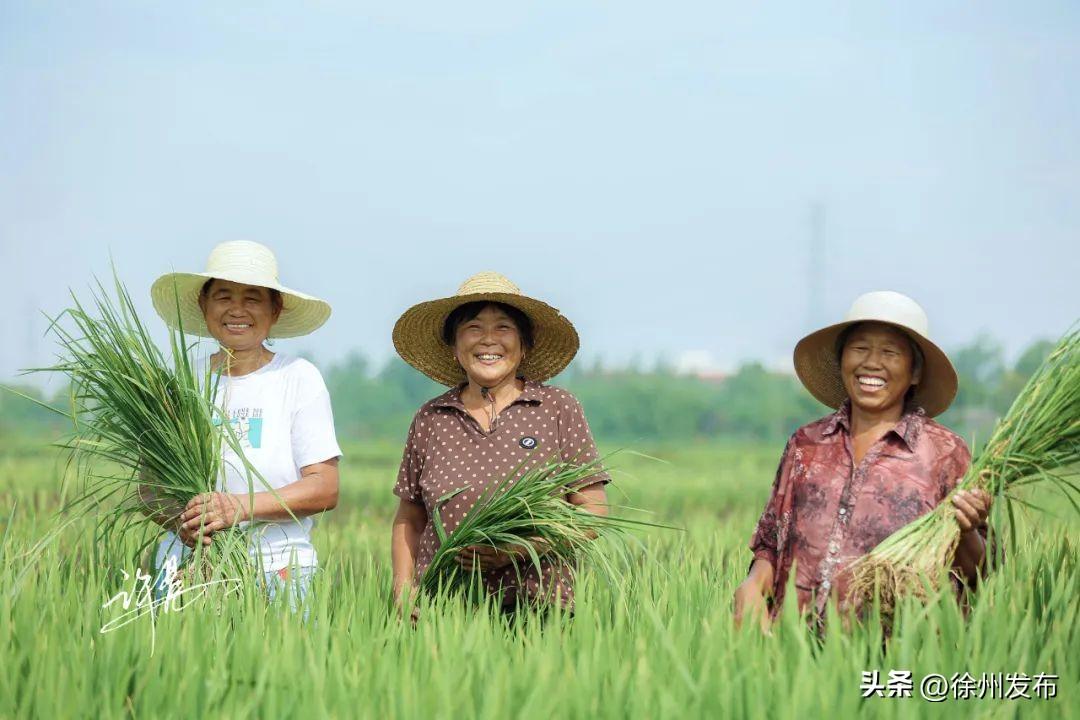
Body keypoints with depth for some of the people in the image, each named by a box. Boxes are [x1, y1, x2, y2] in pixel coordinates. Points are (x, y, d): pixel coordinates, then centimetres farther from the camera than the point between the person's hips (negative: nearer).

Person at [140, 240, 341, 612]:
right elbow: (150, 487, 7)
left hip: (277, 571, -2)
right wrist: (179, 521, -15)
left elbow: (325, 489, -5)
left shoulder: (298, 378, 2)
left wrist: (241, 506, -17)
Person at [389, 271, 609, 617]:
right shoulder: (430, 420, 9)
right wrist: (403, 591, 0)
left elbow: (592, 511, -1)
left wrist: (518, 549, -15)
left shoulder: (559, 409, 3)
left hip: (538, 605, -2)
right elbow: (409, 519, 16)